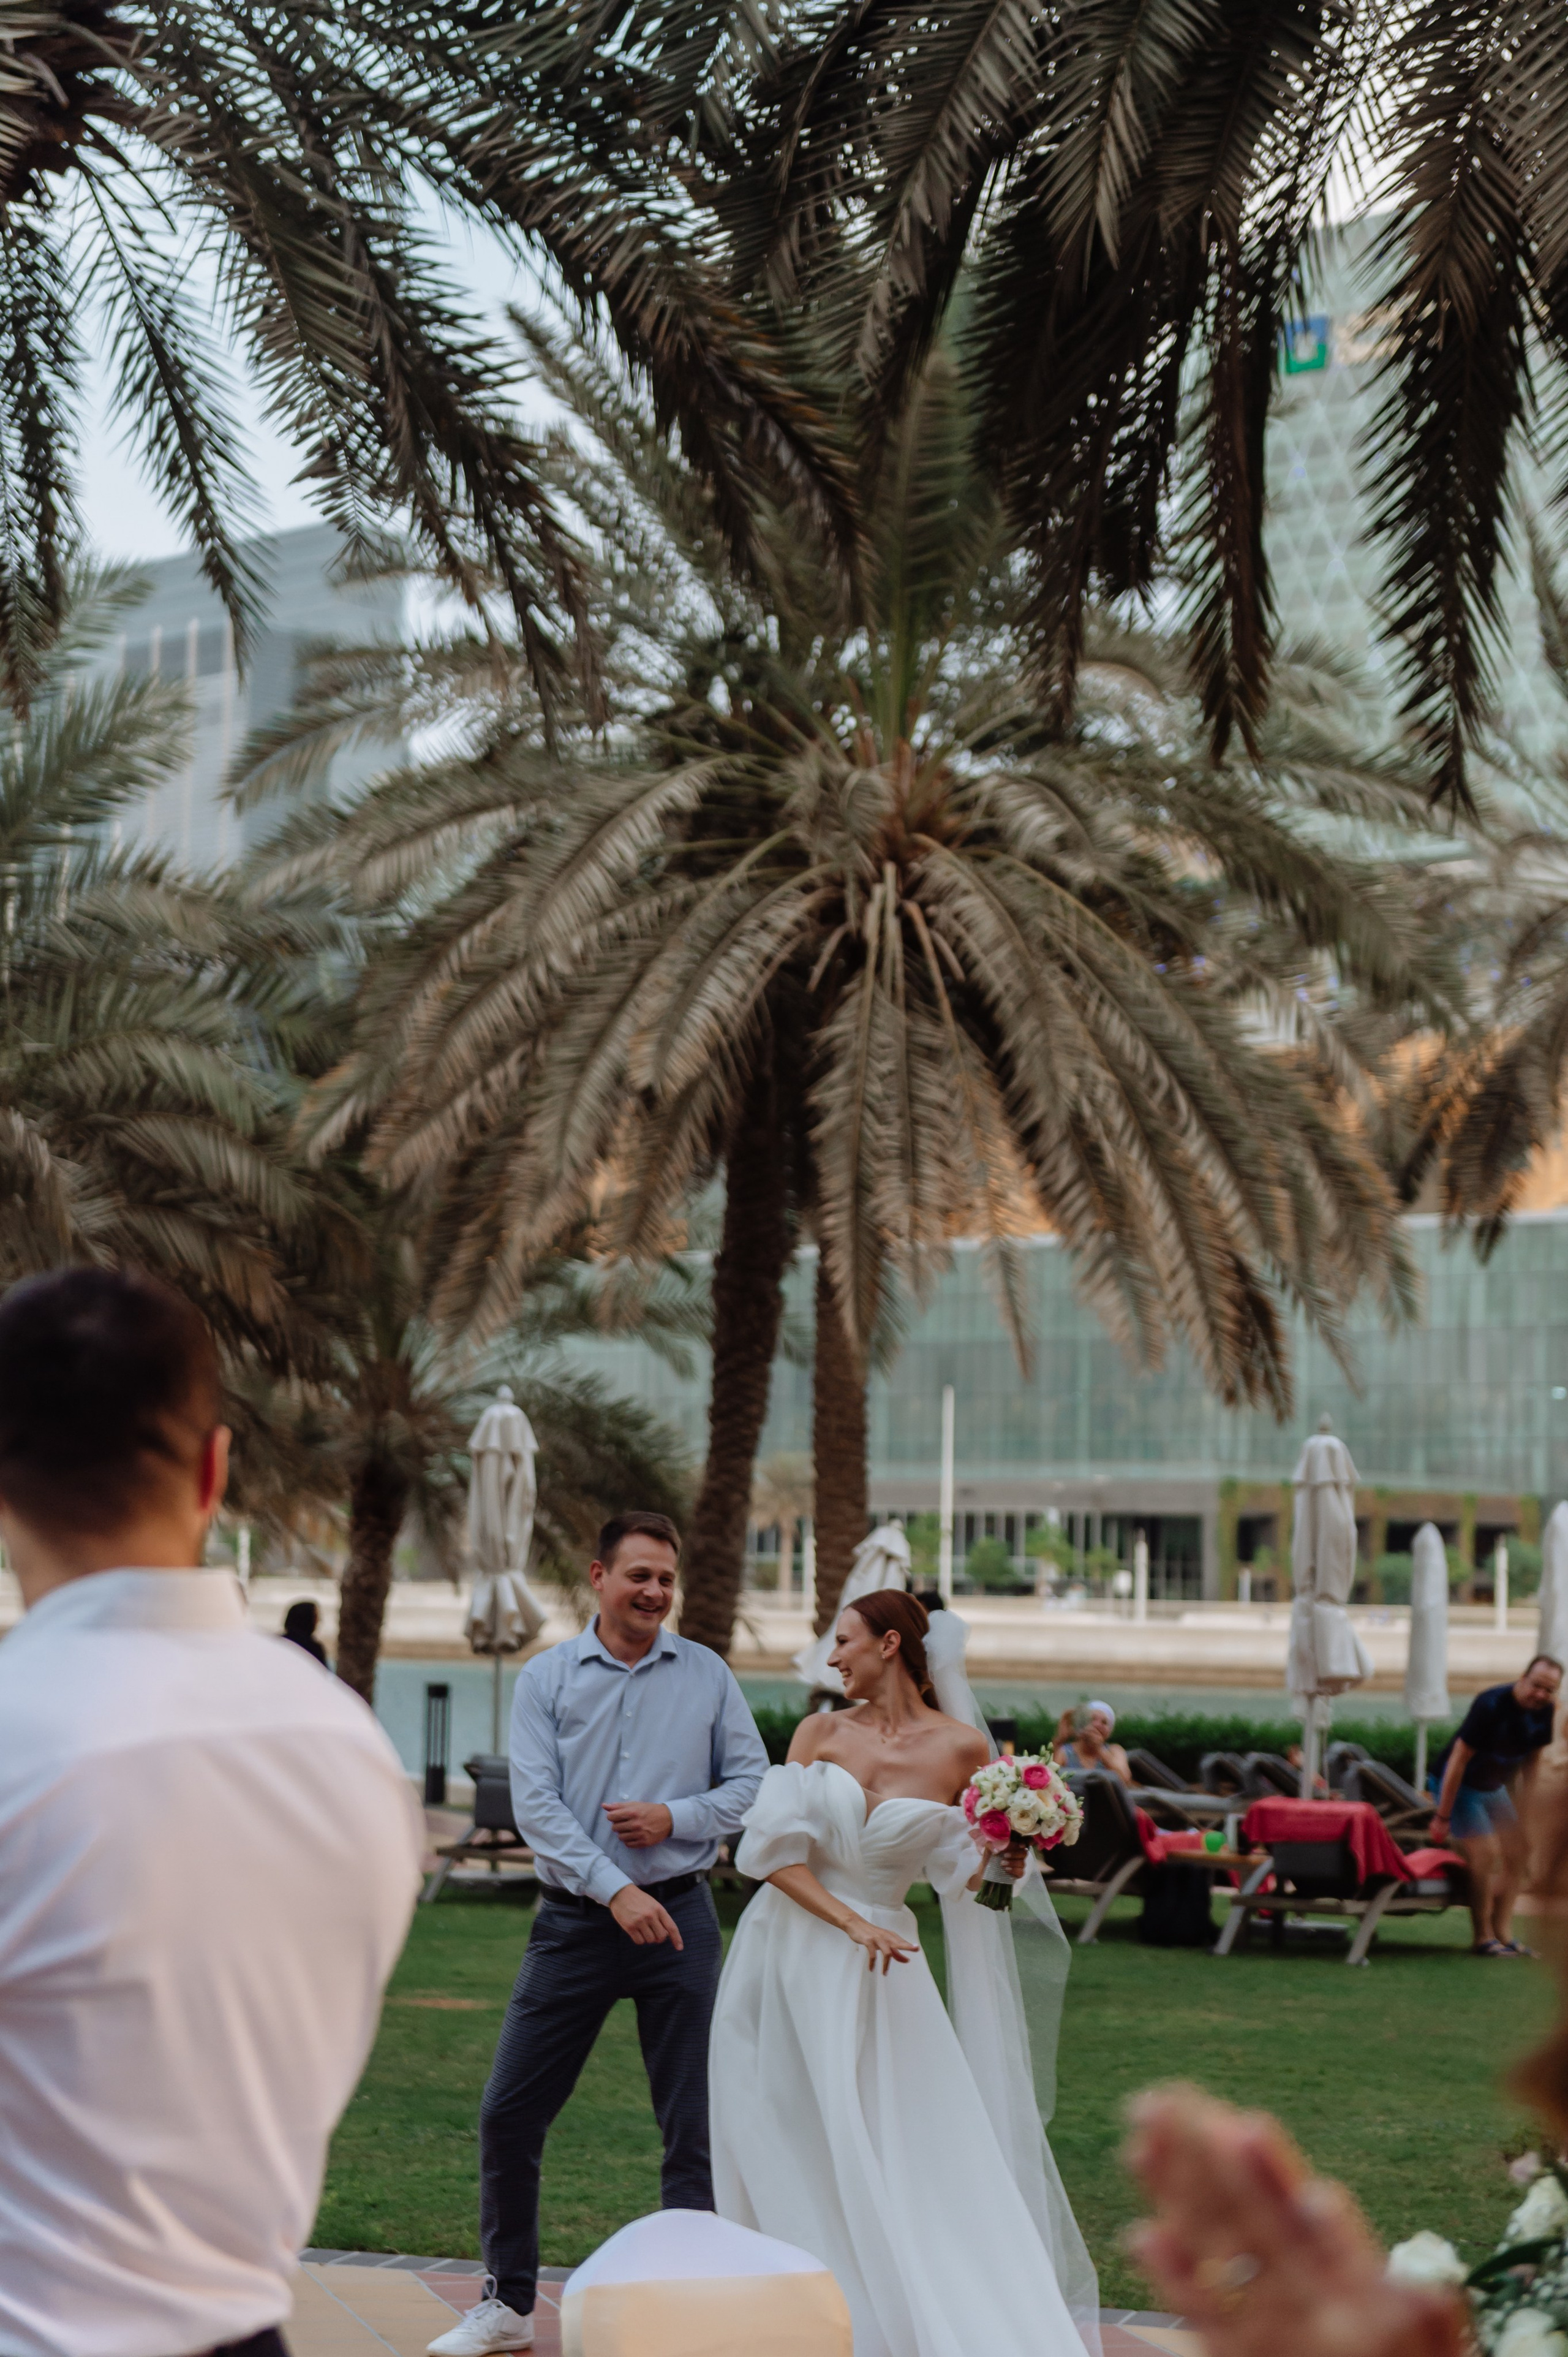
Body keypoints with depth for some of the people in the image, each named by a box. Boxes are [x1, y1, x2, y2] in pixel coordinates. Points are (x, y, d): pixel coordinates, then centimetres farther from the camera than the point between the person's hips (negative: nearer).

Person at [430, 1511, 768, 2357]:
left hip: (678, 1915, 0)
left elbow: (752, 1783, 7)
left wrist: (677, 1819, -11)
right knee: (508, 2114, 2)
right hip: (575, 1921, 0)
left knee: (695, 2130, 2)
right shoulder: (546, 1678, 0)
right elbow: (535, 1803, -8)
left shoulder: (707, 1675, 5)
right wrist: (616, 1890, -18)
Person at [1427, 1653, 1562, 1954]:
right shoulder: (1492, 1705, -29)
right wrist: (1443, 1816, -23)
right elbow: (1459, 1759, -26)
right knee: (1485, 1854, -16)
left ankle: (1504, 1934, 10)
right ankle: (1484, 1938, -6)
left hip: (1493, 1787, 8)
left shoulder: (1545, 1712, -7)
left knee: (1515, 1855, 3)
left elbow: (1533, 1757, 10)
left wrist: (1523, 1804, 9)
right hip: (1459, 1785, -8)